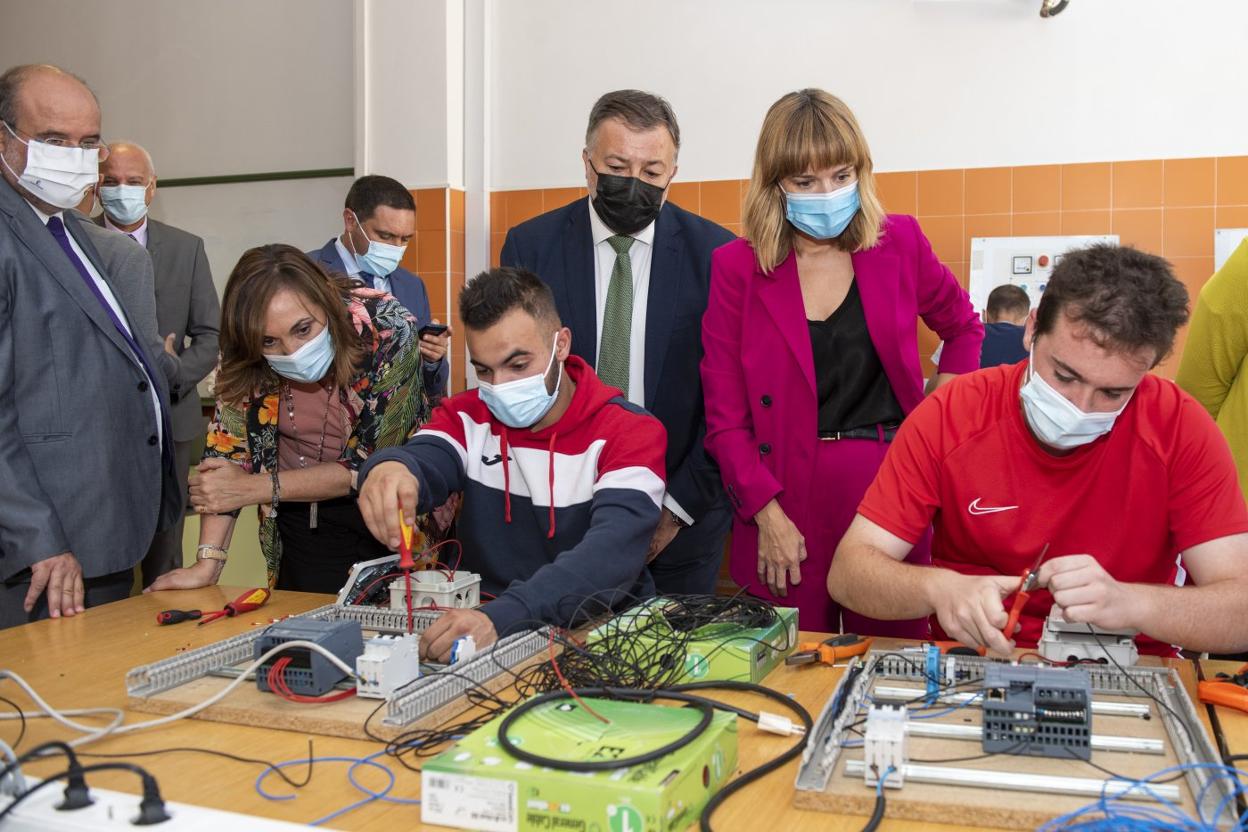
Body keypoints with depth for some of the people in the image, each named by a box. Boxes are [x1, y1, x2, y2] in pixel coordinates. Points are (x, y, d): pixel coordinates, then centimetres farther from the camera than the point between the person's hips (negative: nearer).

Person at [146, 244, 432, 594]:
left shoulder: (387, 332, -26)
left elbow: (370, 465, -23)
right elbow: (228, 443, -12)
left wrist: (254, 488, -22)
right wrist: (207, 563, -19)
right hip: (298, 521, 3)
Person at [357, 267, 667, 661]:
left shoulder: (628, 432, -8)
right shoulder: (467, 416, 5)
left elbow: (614, 552, -23)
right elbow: (424, 463, -15)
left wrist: (502, 615, -38)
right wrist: (390, 468, -40)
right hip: (480, 619, 4)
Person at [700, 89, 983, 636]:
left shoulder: (900, 243, 4)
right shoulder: (737, 267, -1)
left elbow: (963, 329, 22)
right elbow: (725, 417, -2)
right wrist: (767, 515, -10)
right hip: (787, 498, -1)